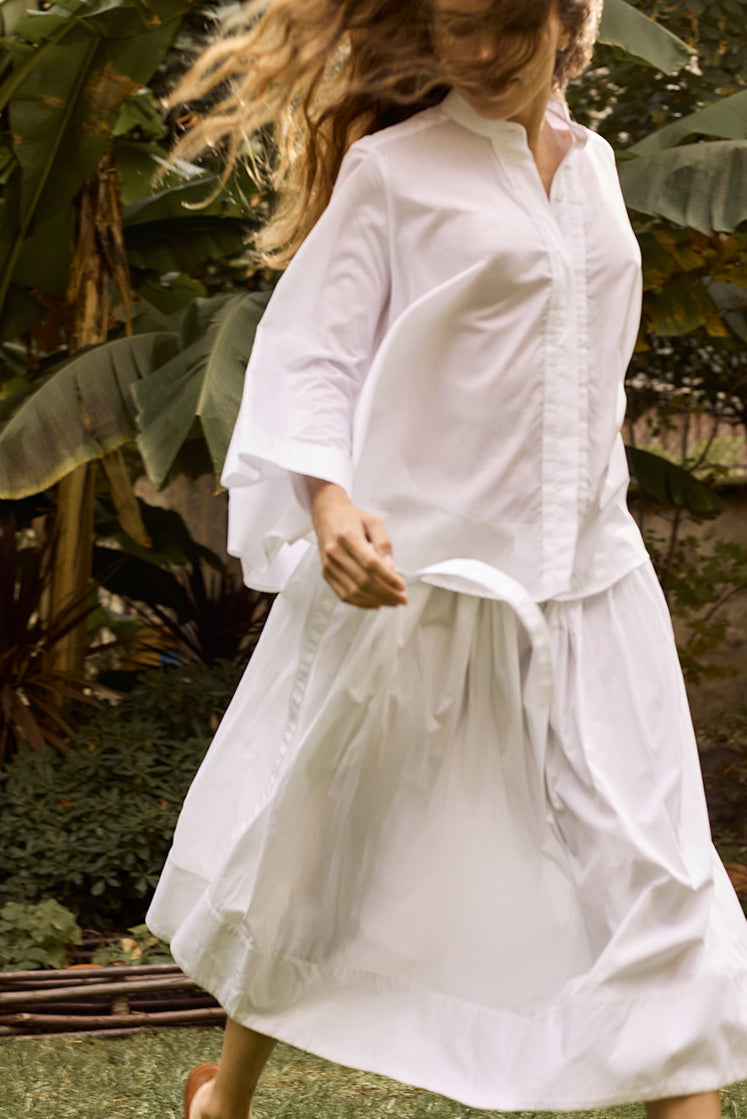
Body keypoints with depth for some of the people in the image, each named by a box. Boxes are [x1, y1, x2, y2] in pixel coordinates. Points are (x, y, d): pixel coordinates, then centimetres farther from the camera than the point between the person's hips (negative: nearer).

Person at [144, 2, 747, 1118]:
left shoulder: (591, 163, 11)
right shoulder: (390, 166, -5)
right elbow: (311, 351, -10)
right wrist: (327, 498, -26)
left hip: (587, 585, 4)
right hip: (415, 568, -4)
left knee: (652, 867, -3)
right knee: (316, 848, 12)